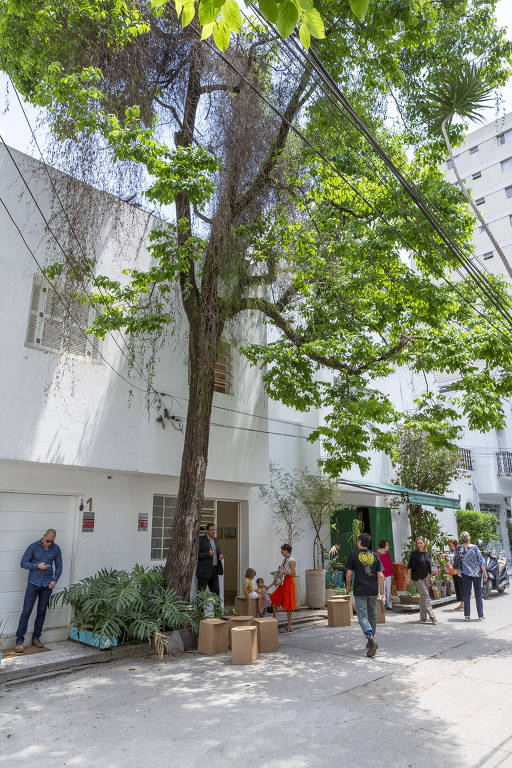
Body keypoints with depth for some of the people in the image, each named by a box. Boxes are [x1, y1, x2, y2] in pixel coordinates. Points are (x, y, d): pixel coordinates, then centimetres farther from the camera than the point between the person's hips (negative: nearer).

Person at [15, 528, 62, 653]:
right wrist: (37, 566, -20)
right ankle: (20, 641, 1)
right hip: (33, 583, -2)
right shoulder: (33, 547, -8)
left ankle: (36, 638, 21)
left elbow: (58, 566, 8)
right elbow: (23, 563, -6)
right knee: (26, 611, -5)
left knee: (42, 611, 7)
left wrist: (54, 580, -5)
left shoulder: (56, 549, 0)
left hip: (47, 585, 2)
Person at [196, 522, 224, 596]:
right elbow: (197, 555, -15)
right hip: (204, 570, -7)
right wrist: (208, 554, -21)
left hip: (214, 570, 7)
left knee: (216, 591, 7)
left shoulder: (215, 540, 14)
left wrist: (221, 555, 2)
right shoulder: (200, 540, -9)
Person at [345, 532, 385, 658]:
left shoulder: (353, 556, -5)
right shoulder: (375, 556, 4)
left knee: (362, 616, -3)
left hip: (360, 591, -4)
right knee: (372, 615, 19)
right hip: (373, 591, 4)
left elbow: (349, 574, -4)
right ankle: (371, 641, 29)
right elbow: (380, 576, 2)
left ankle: (371, 639, -23)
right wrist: (382, 592, 5)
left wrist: (348, 586, 12)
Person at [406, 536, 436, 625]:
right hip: (417, 578, -5)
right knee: (426, 595, -12)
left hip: (426, 577, 5)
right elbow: (409, 565, -7)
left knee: (423, 597, 10)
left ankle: (423, 617, 17)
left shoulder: (427, 553, 8)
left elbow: (429, 567, 16)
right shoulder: (414, 553, -8)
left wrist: (430, 578, 17)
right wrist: (408, 577, -9)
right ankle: (431, 616, -13)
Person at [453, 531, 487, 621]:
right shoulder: (475, 547, -10)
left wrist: (457, 570, 18)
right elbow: (481, 561, -9)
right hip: (477, 573, -1)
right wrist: (485, 573, -1)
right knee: (478, 594, 9)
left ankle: (467, 615, 5)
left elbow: (456, 560, 3)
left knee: (466, 595, 7)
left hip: (465, 573, 1)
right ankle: (480, 615, 13)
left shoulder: (459, 548, -6)